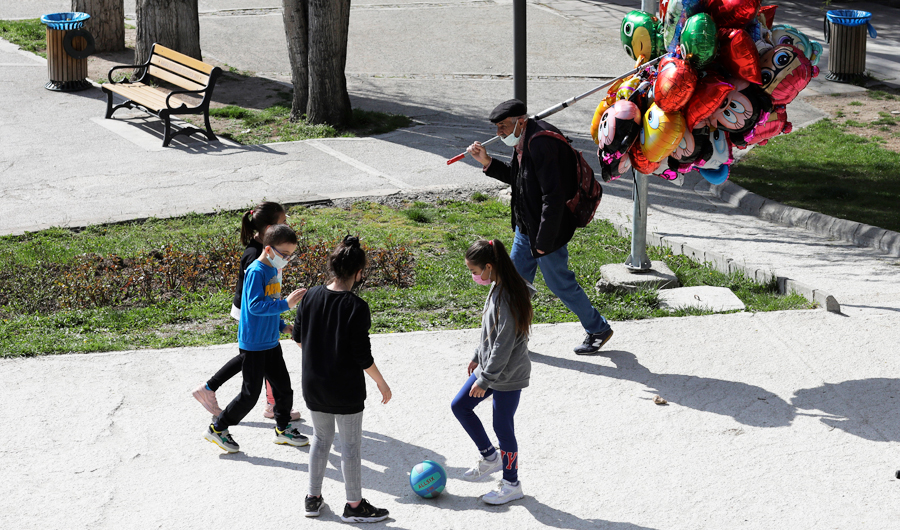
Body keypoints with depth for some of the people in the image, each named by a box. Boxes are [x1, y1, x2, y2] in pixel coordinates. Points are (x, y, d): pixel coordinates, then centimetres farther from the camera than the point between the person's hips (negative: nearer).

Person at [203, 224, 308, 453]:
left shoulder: (274, 271, 9)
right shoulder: (256, 271, -20)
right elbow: (255, 306, -29)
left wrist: (283, 326, 12)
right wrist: (286, 304, -33)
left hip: (271, 342, 9)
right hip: (253, 345, -9)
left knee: (283, 386, 13)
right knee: (250, 393, -1)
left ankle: (283, 429, 31)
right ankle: (218, 428, 13)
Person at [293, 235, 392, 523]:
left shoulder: (311, 296, -4)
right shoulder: (357, 307, -21)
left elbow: (298, 337, 7)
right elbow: (362, 356, -18)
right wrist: (381, 383, -4)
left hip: (313, 386, 6)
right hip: (346, 390, -5)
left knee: (321, 438, 21)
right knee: (351, 445, 7)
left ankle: (313, 498, 28)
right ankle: (354, 505, 17)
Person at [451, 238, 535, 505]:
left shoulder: (508, 297, -27)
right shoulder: (497, 288, 2)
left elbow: (504, 345, -26)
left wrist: (484, 380, -20)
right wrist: (478, 356, 22)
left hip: (508, 375, -10)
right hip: (490, 367, 10)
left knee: (502, 426, 3)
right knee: (459, 406, 15)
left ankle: (512, 484, 20)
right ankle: (490, 457, 30)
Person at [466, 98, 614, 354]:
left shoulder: (542, 143, -27)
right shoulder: (523, 140, 3)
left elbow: (553, 197, -28)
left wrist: (543, 240, -24)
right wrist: (487, 162, 4)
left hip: (546, 228, -9)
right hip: (525, 227, 9)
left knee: (560, 283, 5)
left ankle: (598, 329, 24)